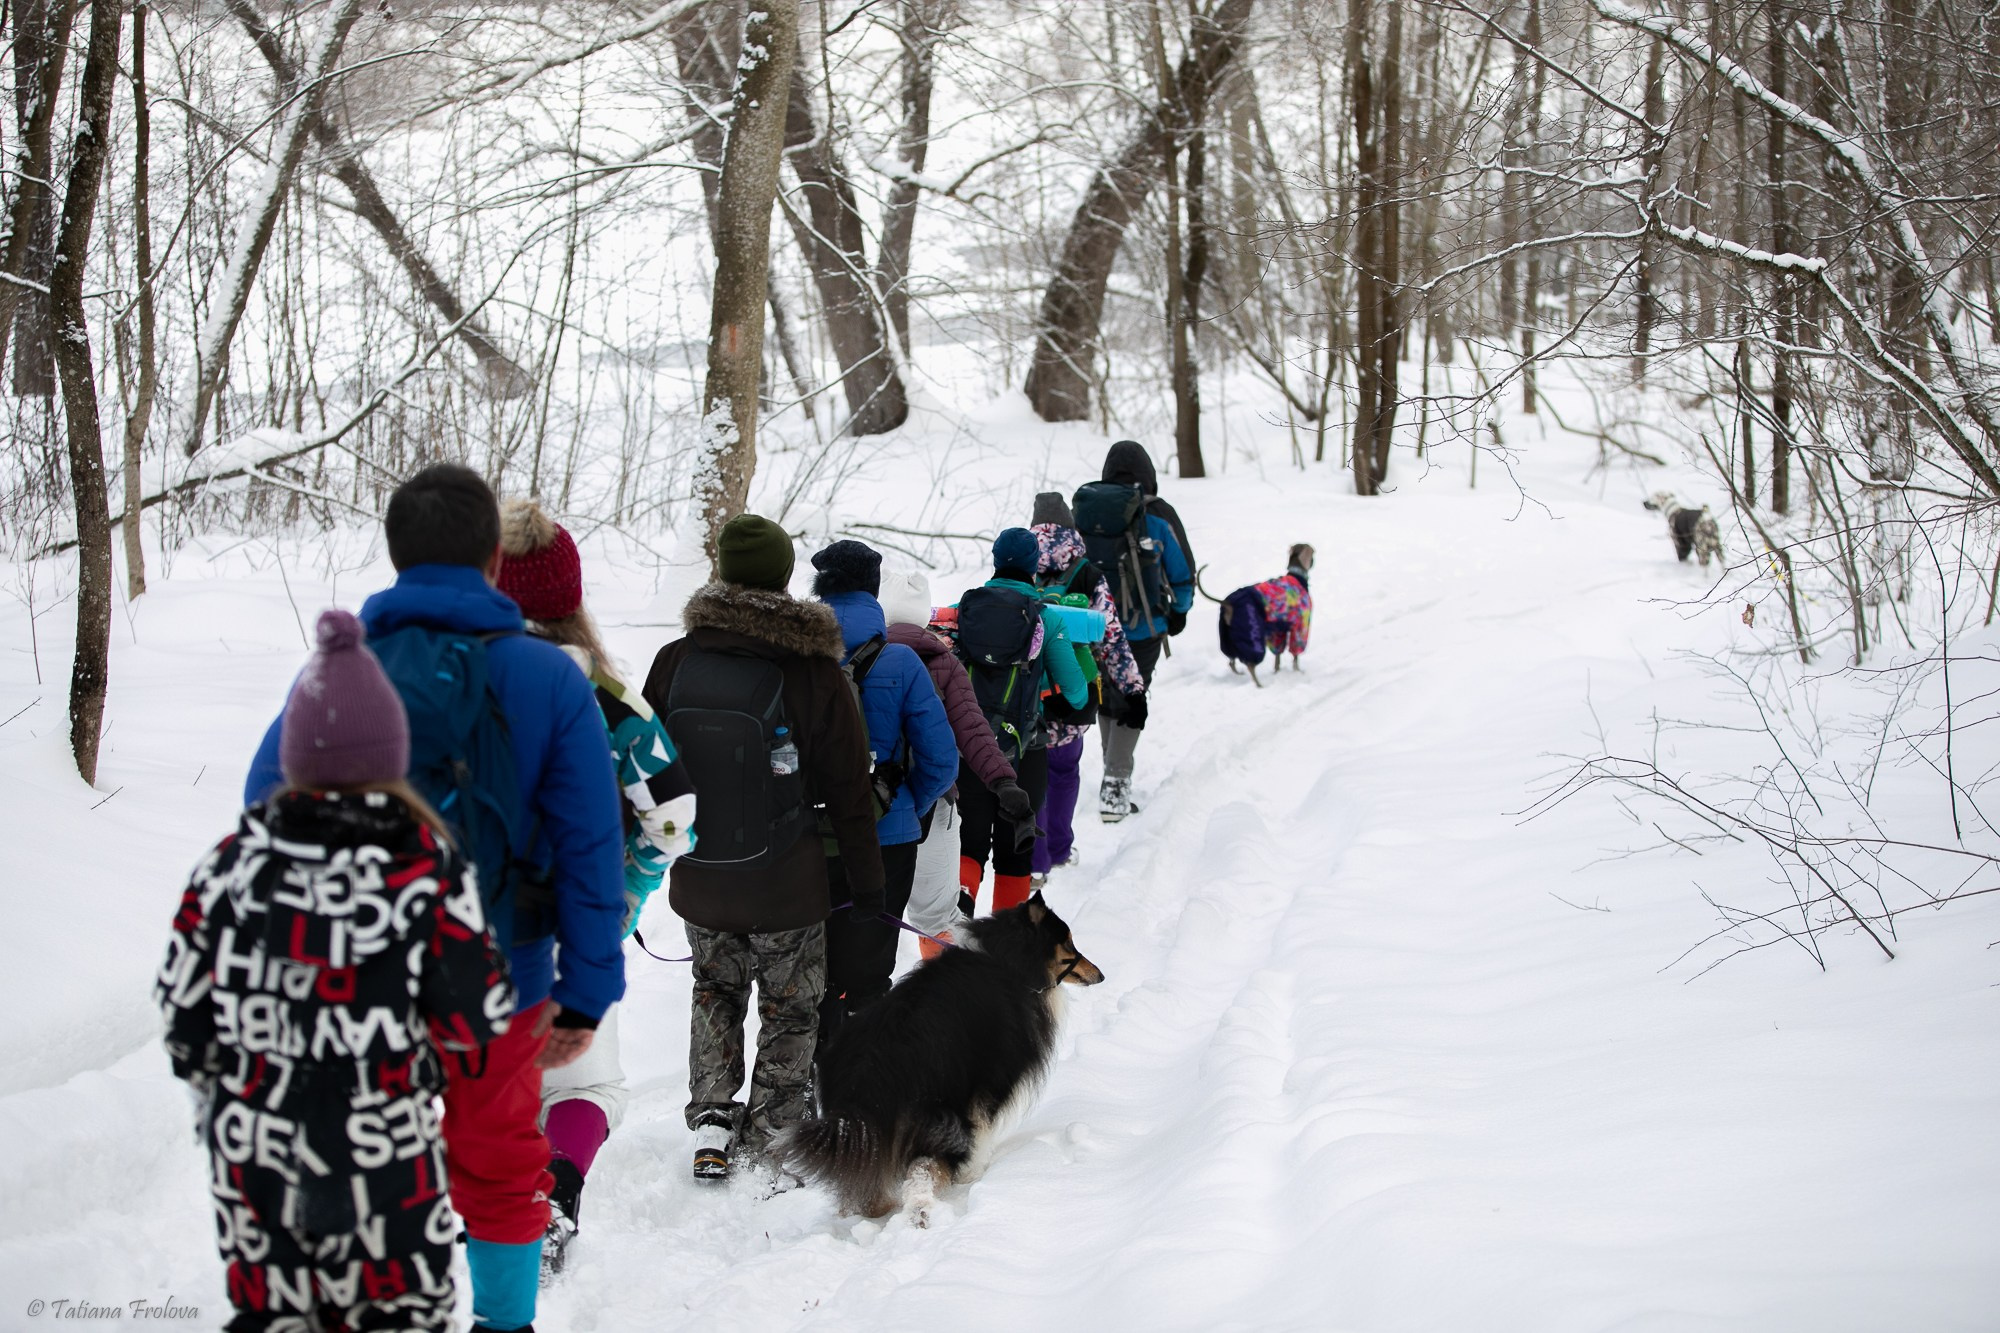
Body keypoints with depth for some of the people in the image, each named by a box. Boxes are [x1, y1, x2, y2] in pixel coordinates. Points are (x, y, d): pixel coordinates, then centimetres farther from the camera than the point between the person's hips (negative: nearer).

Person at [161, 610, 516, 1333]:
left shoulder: (229, 866, -6)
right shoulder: (428, 872, -14)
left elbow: (184, 1015, 1)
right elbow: (473, 1019, -12)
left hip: (250, 1150, 3)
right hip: (381, 1161, -3)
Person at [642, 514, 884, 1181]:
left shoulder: (675, 661, -8)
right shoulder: (814, 673, -15)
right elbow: (848, 791, -9)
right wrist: (866, 880, 2)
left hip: (697, 879, 3)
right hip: (786, 888, -3)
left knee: (715, 991, 24)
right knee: (790, 1009, 16)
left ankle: (710, 1124, 17)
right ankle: (765, 1145, 22)